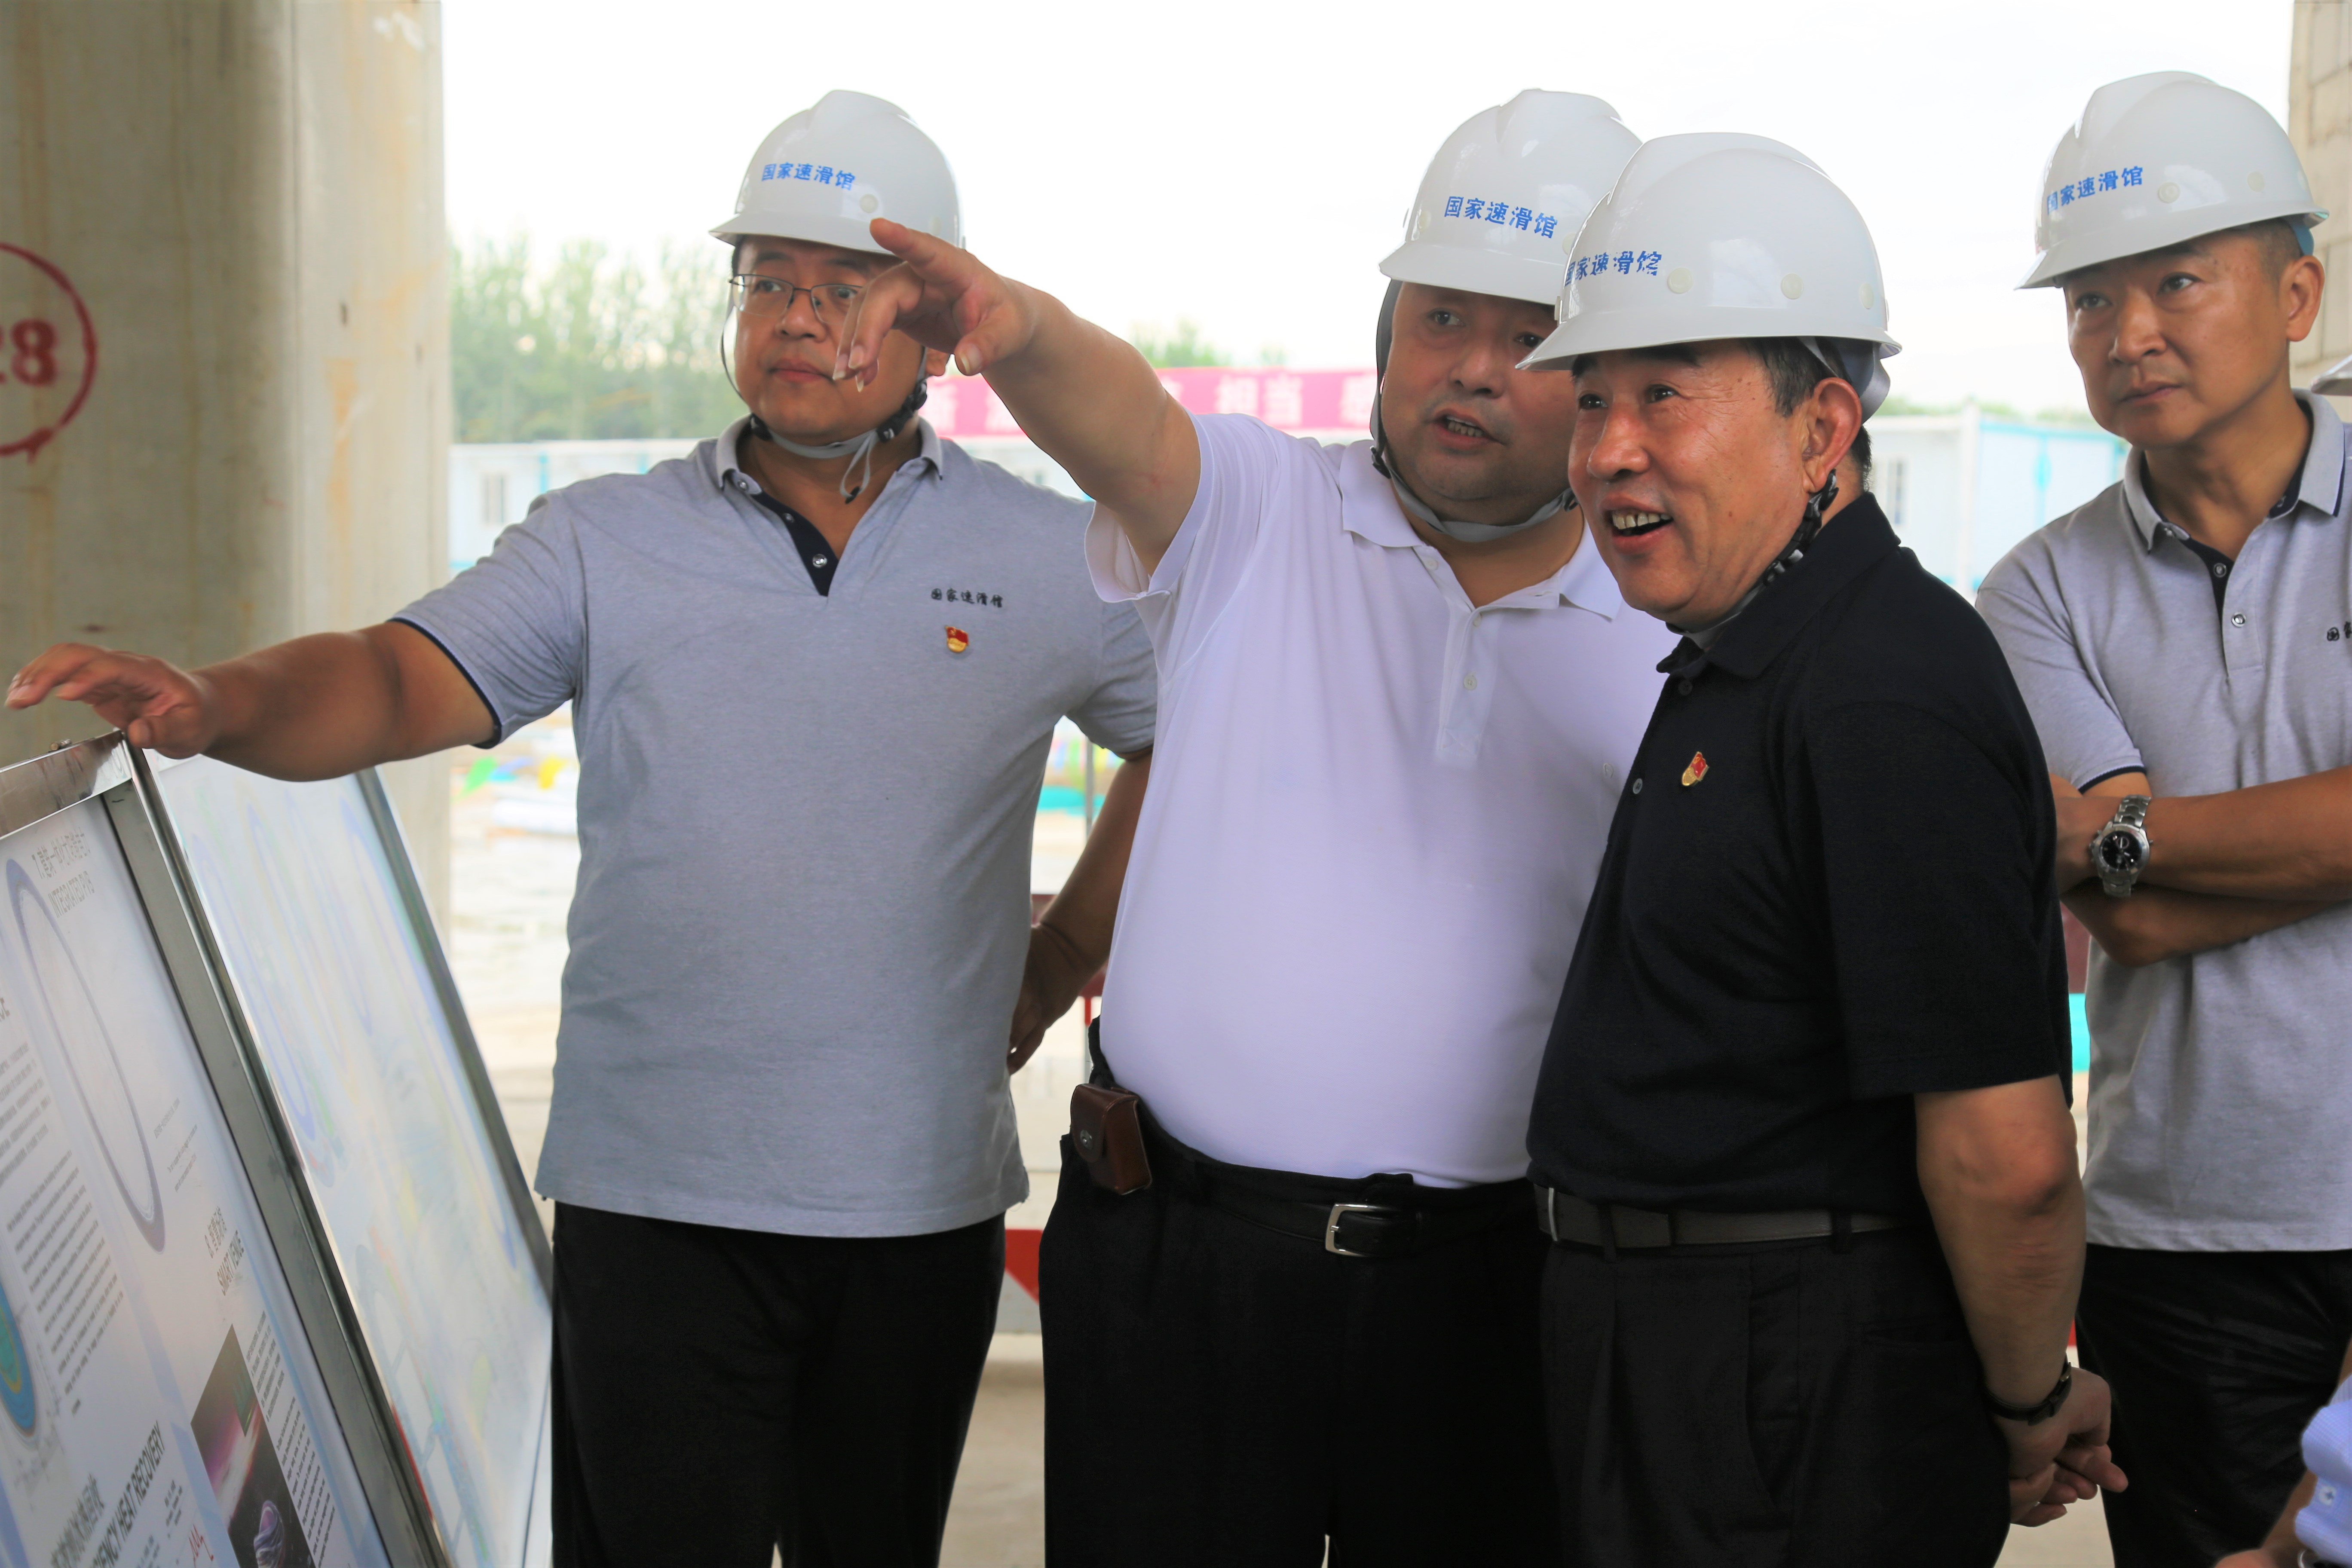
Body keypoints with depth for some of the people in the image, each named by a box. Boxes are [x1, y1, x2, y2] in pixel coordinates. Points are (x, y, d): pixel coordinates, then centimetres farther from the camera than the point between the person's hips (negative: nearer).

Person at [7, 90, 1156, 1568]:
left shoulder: (1050, 559, 3)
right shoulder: (606, 543, 2)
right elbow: (399, 685, -9)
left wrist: (1048, 981, 11)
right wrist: (211, 703, -30)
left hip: (922, 1200, 1)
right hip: (658, 1192, -1)